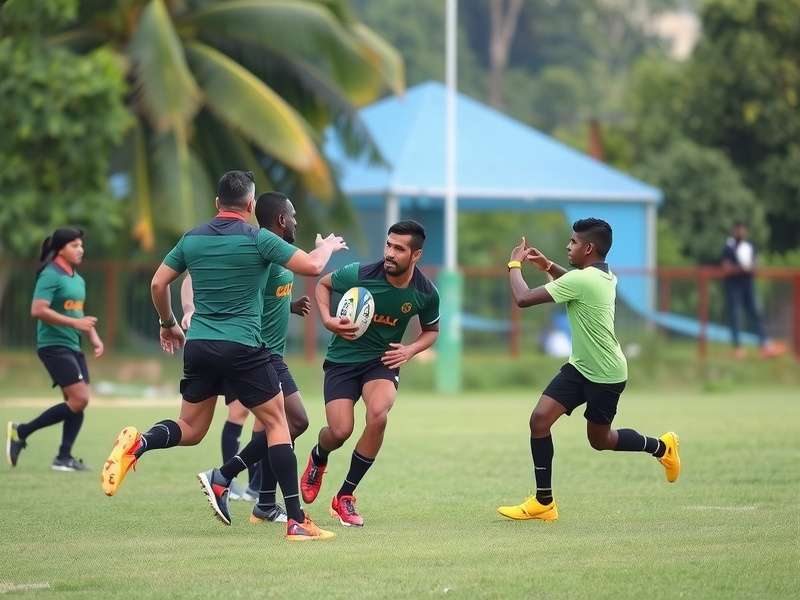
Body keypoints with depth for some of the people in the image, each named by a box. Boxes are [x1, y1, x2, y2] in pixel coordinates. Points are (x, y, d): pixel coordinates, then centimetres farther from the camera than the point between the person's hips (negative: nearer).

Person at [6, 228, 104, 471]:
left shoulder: (78, 280, 17)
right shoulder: (50, 276, -12)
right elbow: (38, 310, -22)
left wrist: (93, 337, 13)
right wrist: (74, 323, -24)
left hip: (72, 347, 9)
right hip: (54, 346, -9)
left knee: (79, 402, 3)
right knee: (79, 399, -16)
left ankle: (64, 457, 7)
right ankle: (21, 432, -6)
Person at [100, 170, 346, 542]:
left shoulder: (192, 239, 7)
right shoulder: (257, 239, -7)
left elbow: (158, 283, 11)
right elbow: (312, 266, -7)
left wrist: (168, 324, 28)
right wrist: (328, 246, 15)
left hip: (198, 346, 5)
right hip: (243, 350, -5)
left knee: (190, 430, 15)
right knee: (276, 423, 6)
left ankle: (138, 443, -17)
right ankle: (296, 520, 1)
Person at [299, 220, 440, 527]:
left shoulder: (425, 293, -12)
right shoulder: (360, 274, -19)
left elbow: (431, 329, 10)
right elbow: (323, 284, 2)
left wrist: (410, 350, -10)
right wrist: (327, 319, -14)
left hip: (383, 360, 1)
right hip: (343, 358, -1)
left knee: (378, 415, -28)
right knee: (340, 431, -14)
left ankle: (345, 496, -9)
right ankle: (318, 459, 30)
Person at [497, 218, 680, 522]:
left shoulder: (581, 280, -26)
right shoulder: (604, 276, 2)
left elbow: (523, 298, -25)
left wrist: (515, 265, -7)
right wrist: (548, 266, 13)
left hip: (605, 375, -9)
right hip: (579, 367, 9)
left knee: (600, 440, 9)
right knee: (540, 419, -5)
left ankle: (661, 447, 34)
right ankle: (543, 501, -2)